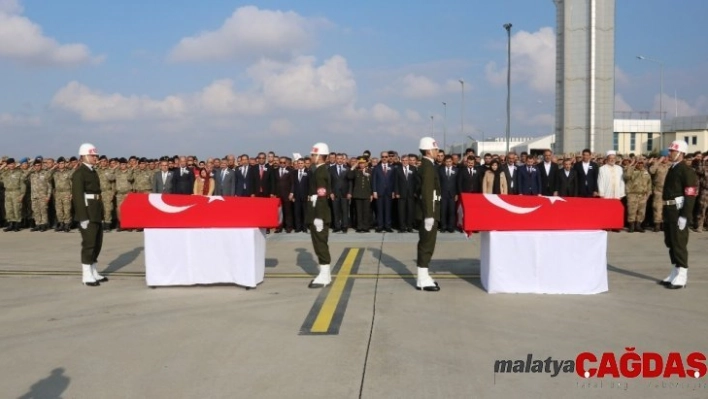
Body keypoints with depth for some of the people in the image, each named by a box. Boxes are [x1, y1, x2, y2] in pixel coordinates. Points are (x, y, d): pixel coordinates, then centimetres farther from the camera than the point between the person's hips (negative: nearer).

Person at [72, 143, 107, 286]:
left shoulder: (93, 172, 15)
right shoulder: (79, 173, -10)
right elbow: (78, 196, -16)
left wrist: (100, 213, 14)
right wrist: (83, 217, -21)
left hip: (96, 213, 9)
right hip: (87, 214, -9)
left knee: (97, 243, 13)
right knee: (89, 243, -5)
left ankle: (93, 272, 22)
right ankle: (87, 276, 2)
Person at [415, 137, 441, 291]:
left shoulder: (426, 165, 14)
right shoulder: (428, 166, -16)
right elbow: (427, 193, -23)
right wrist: (429, 215, -25)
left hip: (428, 211, 10)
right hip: (428, 212, -10)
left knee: (425, 245, 14)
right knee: (426, 245, -6)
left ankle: (423, 277, 21)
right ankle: (423, 280, -3)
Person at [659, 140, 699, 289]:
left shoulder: (687, 171, -13)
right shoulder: (672, 169, 16)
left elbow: (690, 195, -19)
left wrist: (684, 216, -23)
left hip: (679, 212, -9)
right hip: (670, 211, 9)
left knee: (679, 243, -5)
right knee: (670, 243, 14)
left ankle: (682, 277, 2)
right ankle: (675, 273, 24)